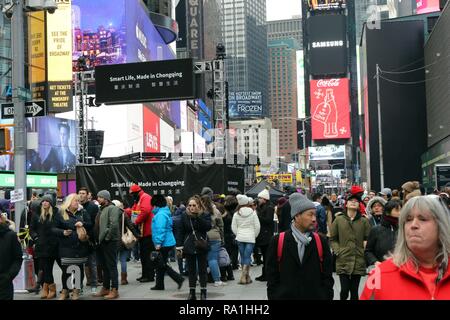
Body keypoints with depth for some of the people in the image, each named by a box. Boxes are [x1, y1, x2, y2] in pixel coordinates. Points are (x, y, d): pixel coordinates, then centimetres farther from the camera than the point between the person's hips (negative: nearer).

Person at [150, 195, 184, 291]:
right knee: (160, 264, 15)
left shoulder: (160, 214, -17)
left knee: (162, 265, -5)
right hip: (167, 243, 10)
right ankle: (159, 285, 21)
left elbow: (161, 230, -24)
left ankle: (179, 279, -5)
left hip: (164, 244, -10)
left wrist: (158, 243, -24)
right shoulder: (165, 212, 15)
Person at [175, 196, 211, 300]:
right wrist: (179, 247, -3)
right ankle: (192, 292, 16)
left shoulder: (205, 215, -4)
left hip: (201, 247, -2)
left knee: (202, 270, 6)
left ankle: (203, 292, 15)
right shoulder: (185, 216, 1)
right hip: (189, 247, 2)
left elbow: (208, 227, -21)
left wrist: (198, 216, -23)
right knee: (191, 270, 9)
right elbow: (180, 232, 2)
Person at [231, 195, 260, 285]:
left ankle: (247, 276, 18)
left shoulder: (236, 214, 0)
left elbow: (233, 227, 1)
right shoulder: (253, 213, -5)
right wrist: (255, 235, 11)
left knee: (243, 257, 12)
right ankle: (244, 276, -16)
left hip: (240, 238, 2)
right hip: (250, 238, -2)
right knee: (247, 257, -2)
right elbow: (257, 226, -3)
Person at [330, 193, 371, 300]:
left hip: (358, 262, 1)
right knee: (344, 289, -6)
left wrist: (366, 250, -6)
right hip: (343, 261, -1)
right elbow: (332, 239, 7)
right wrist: (337, 251, -5)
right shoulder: (338, 219, 3)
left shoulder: (364, 221, 4)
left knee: (354, 291, 7)